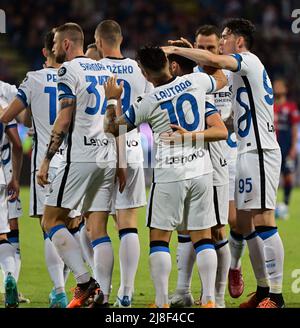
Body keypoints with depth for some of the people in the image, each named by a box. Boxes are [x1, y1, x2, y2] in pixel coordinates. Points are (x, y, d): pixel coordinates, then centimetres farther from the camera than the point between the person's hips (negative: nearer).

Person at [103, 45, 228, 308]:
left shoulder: (147, 103, -10)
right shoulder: (196, 82, -1)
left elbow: (112, 129, 5)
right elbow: (221, 79, 24)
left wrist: (112, 100, 18)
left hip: (169, 174, -4)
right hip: (201, 170, 4)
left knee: (159, 237, 4)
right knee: (203, 236, 8)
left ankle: (162, 303, 0)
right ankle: (209, 300, 3)